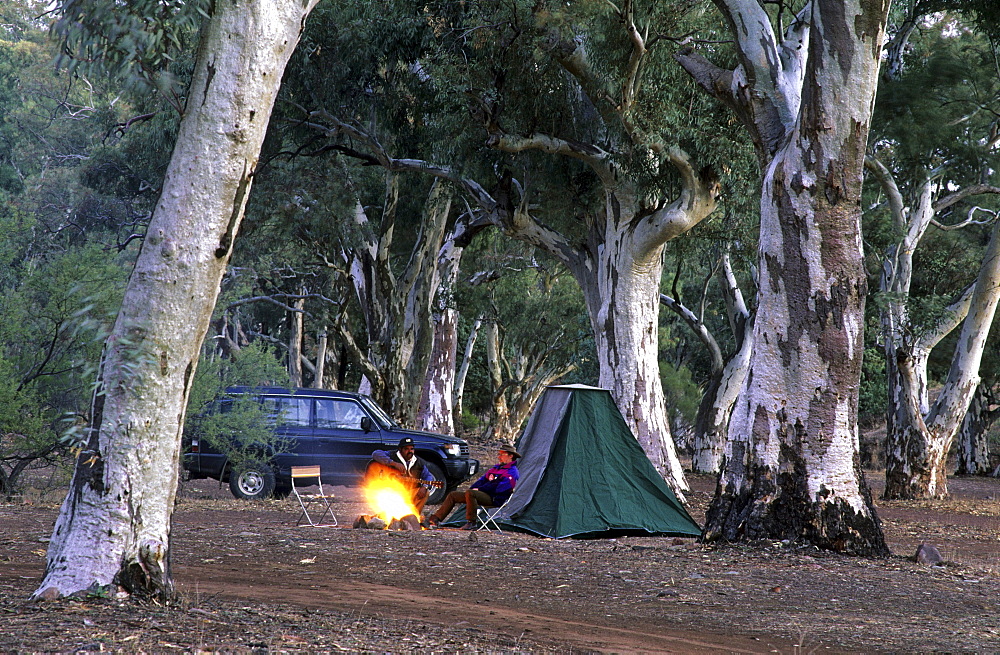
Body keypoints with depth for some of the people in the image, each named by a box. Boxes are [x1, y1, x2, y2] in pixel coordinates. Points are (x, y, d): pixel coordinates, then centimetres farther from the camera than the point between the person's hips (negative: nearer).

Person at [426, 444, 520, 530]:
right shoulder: (497, 468, 26)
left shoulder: (512, 472, -5)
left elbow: (497, 487, -17)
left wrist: (479, 489, -14)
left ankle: (471, 523, -33)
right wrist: (473, 488, 3)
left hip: (495, 499, -10)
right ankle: (435, 519, -2)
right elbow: (483, 480, 22)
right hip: (484, 495, 10)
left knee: (470, 493, -37)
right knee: (453, 495, 3)